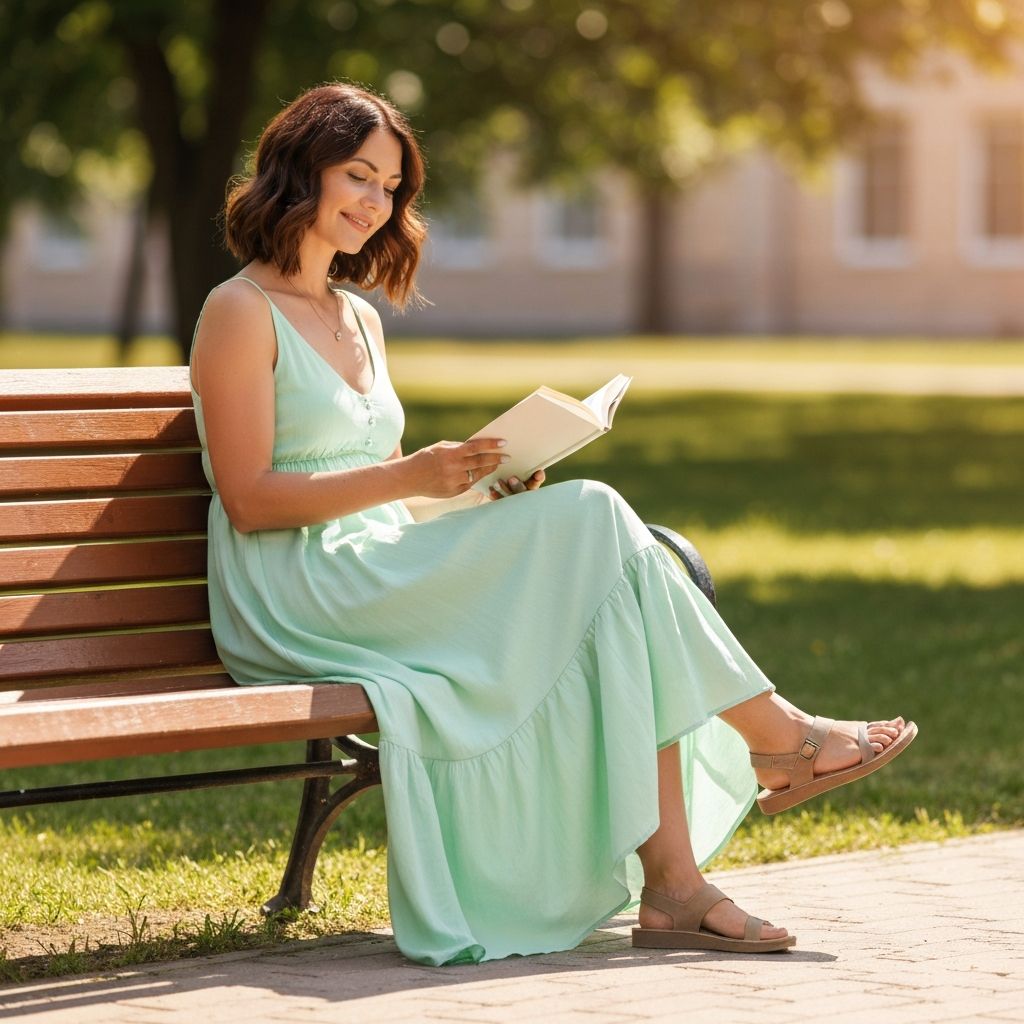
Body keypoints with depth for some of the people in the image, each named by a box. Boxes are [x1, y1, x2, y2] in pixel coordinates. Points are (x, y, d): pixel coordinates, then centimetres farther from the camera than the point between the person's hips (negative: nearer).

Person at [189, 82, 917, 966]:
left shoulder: (360, 321, 23)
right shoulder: (242, 315, -3)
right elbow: (249, 500, -12)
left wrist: (480, 490, 2)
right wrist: (411, 475, -20)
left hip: (384, 583, 8)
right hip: (299, 605, -8)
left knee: (611, 609, -19)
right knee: (590, 520, -22)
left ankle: (672, 886, -28)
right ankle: (775, 735, -12)